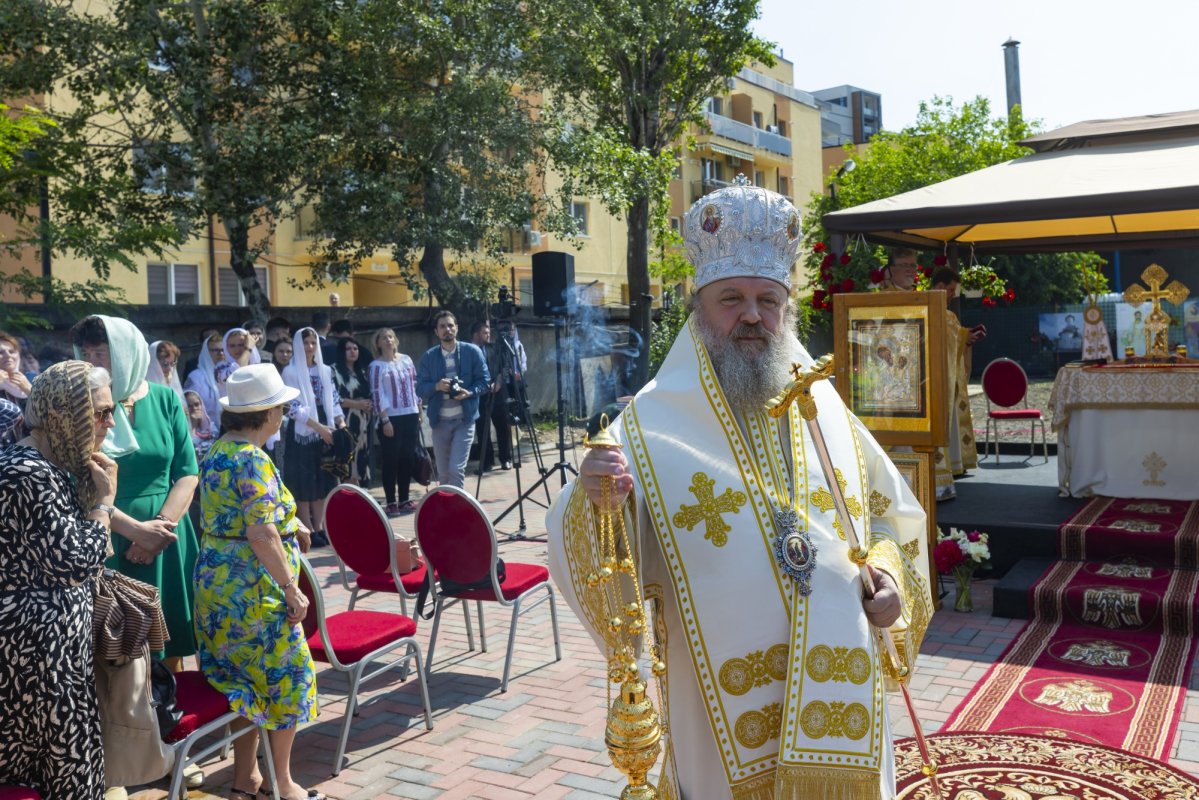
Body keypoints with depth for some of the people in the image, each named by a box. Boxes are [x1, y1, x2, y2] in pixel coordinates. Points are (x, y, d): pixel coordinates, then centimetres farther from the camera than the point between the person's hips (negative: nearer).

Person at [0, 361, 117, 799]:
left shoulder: (46, 466, 9)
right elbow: (77, 563, -21)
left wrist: (93, 493, 5)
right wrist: (104, 499, -11)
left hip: (52, 638, 10)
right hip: (37, 646, -10)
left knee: (53, 757, 19)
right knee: (64, 763, 4)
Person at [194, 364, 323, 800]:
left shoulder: (219, 450, 10)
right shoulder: (253, 461, -19)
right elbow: (261, 536, -24)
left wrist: (288, 523, 26)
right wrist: (292, 589, -18)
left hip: (218, 580, 9)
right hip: (250, 586, -9)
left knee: (244, 679, 17)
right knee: (285, 674, 4)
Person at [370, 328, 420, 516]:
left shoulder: (406, 360, 10)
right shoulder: (377, 366, -4)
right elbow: (377, 394, -8)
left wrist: (419, 411, 10)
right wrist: (384, 420, -14)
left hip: (411, 416, 5)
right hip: (391, 418, -5)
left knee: (408, 459, 8)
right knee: (391, 461, -1)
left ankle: (404, 499, 18)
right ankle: (391, 502, 4)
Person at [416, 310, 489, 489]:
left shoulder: (472, 351, -1)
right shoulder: (428, 356, 3)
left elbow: (485, 380, 2)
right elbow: (420, 387, 2)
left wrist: (470, 392, -17)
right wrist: (436, 386, -19)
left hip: (464, 419, -3)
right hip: (439, 420, 3)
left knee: (456, 469, -11)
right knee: (443, 472, 11)